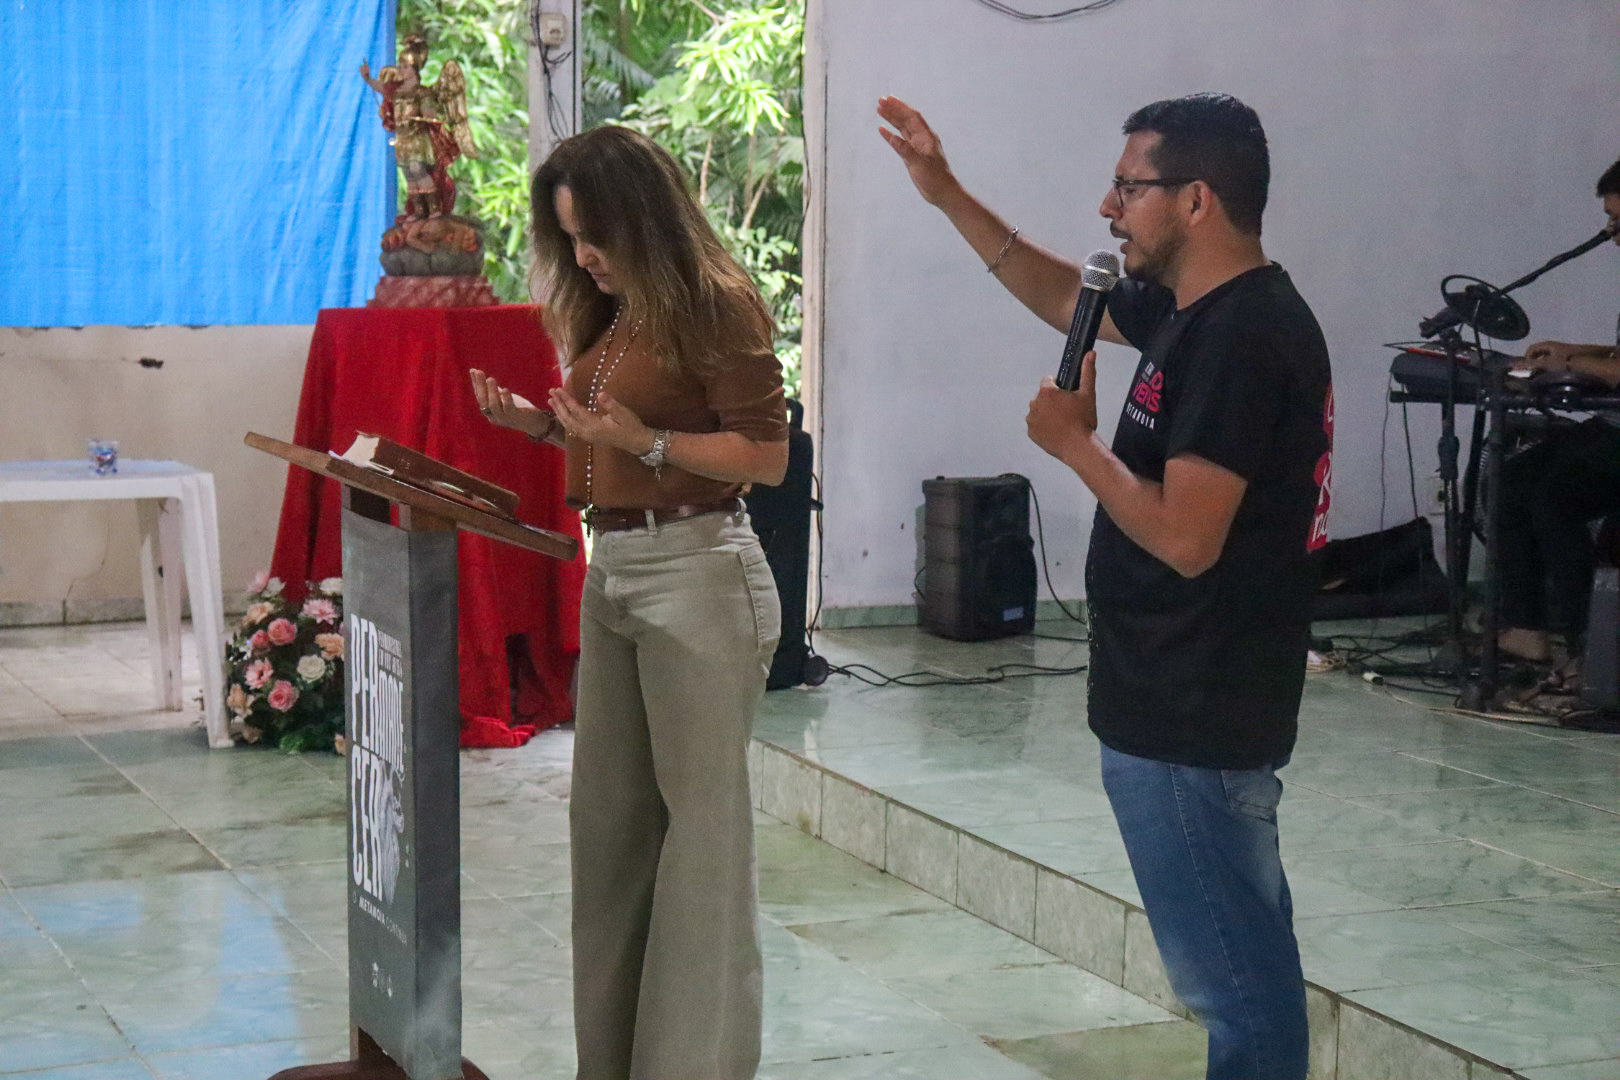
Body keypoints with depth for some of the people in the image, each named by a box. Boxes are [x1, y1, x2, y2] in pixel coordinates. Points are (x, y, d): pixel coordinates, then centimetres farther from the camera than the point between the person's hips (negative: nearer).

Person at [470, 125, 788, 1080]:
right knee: (610, 816, 11)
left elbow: (767, 455, -13)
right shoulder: (615, 310, 13)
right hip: (611, 570, 9)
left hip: (697, 571, -9)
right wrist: (543, 424, 4)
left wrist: (644, 442, -22)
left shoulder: (718, 303, -11)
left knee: (701, 823, -2)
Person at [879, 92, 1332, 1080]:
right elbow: (1066, 297, 25)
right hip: (1188, 703, 10)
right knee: (1247, 955, 20)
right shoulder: (1199, 307, 8)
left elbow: (1185, 536, -27)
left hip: (1194, 719, -10)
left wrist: (1074, 440, -13)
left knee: (1231, 971, -3)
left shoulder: (1242, 336, -22)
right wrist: (948, 195, 20)